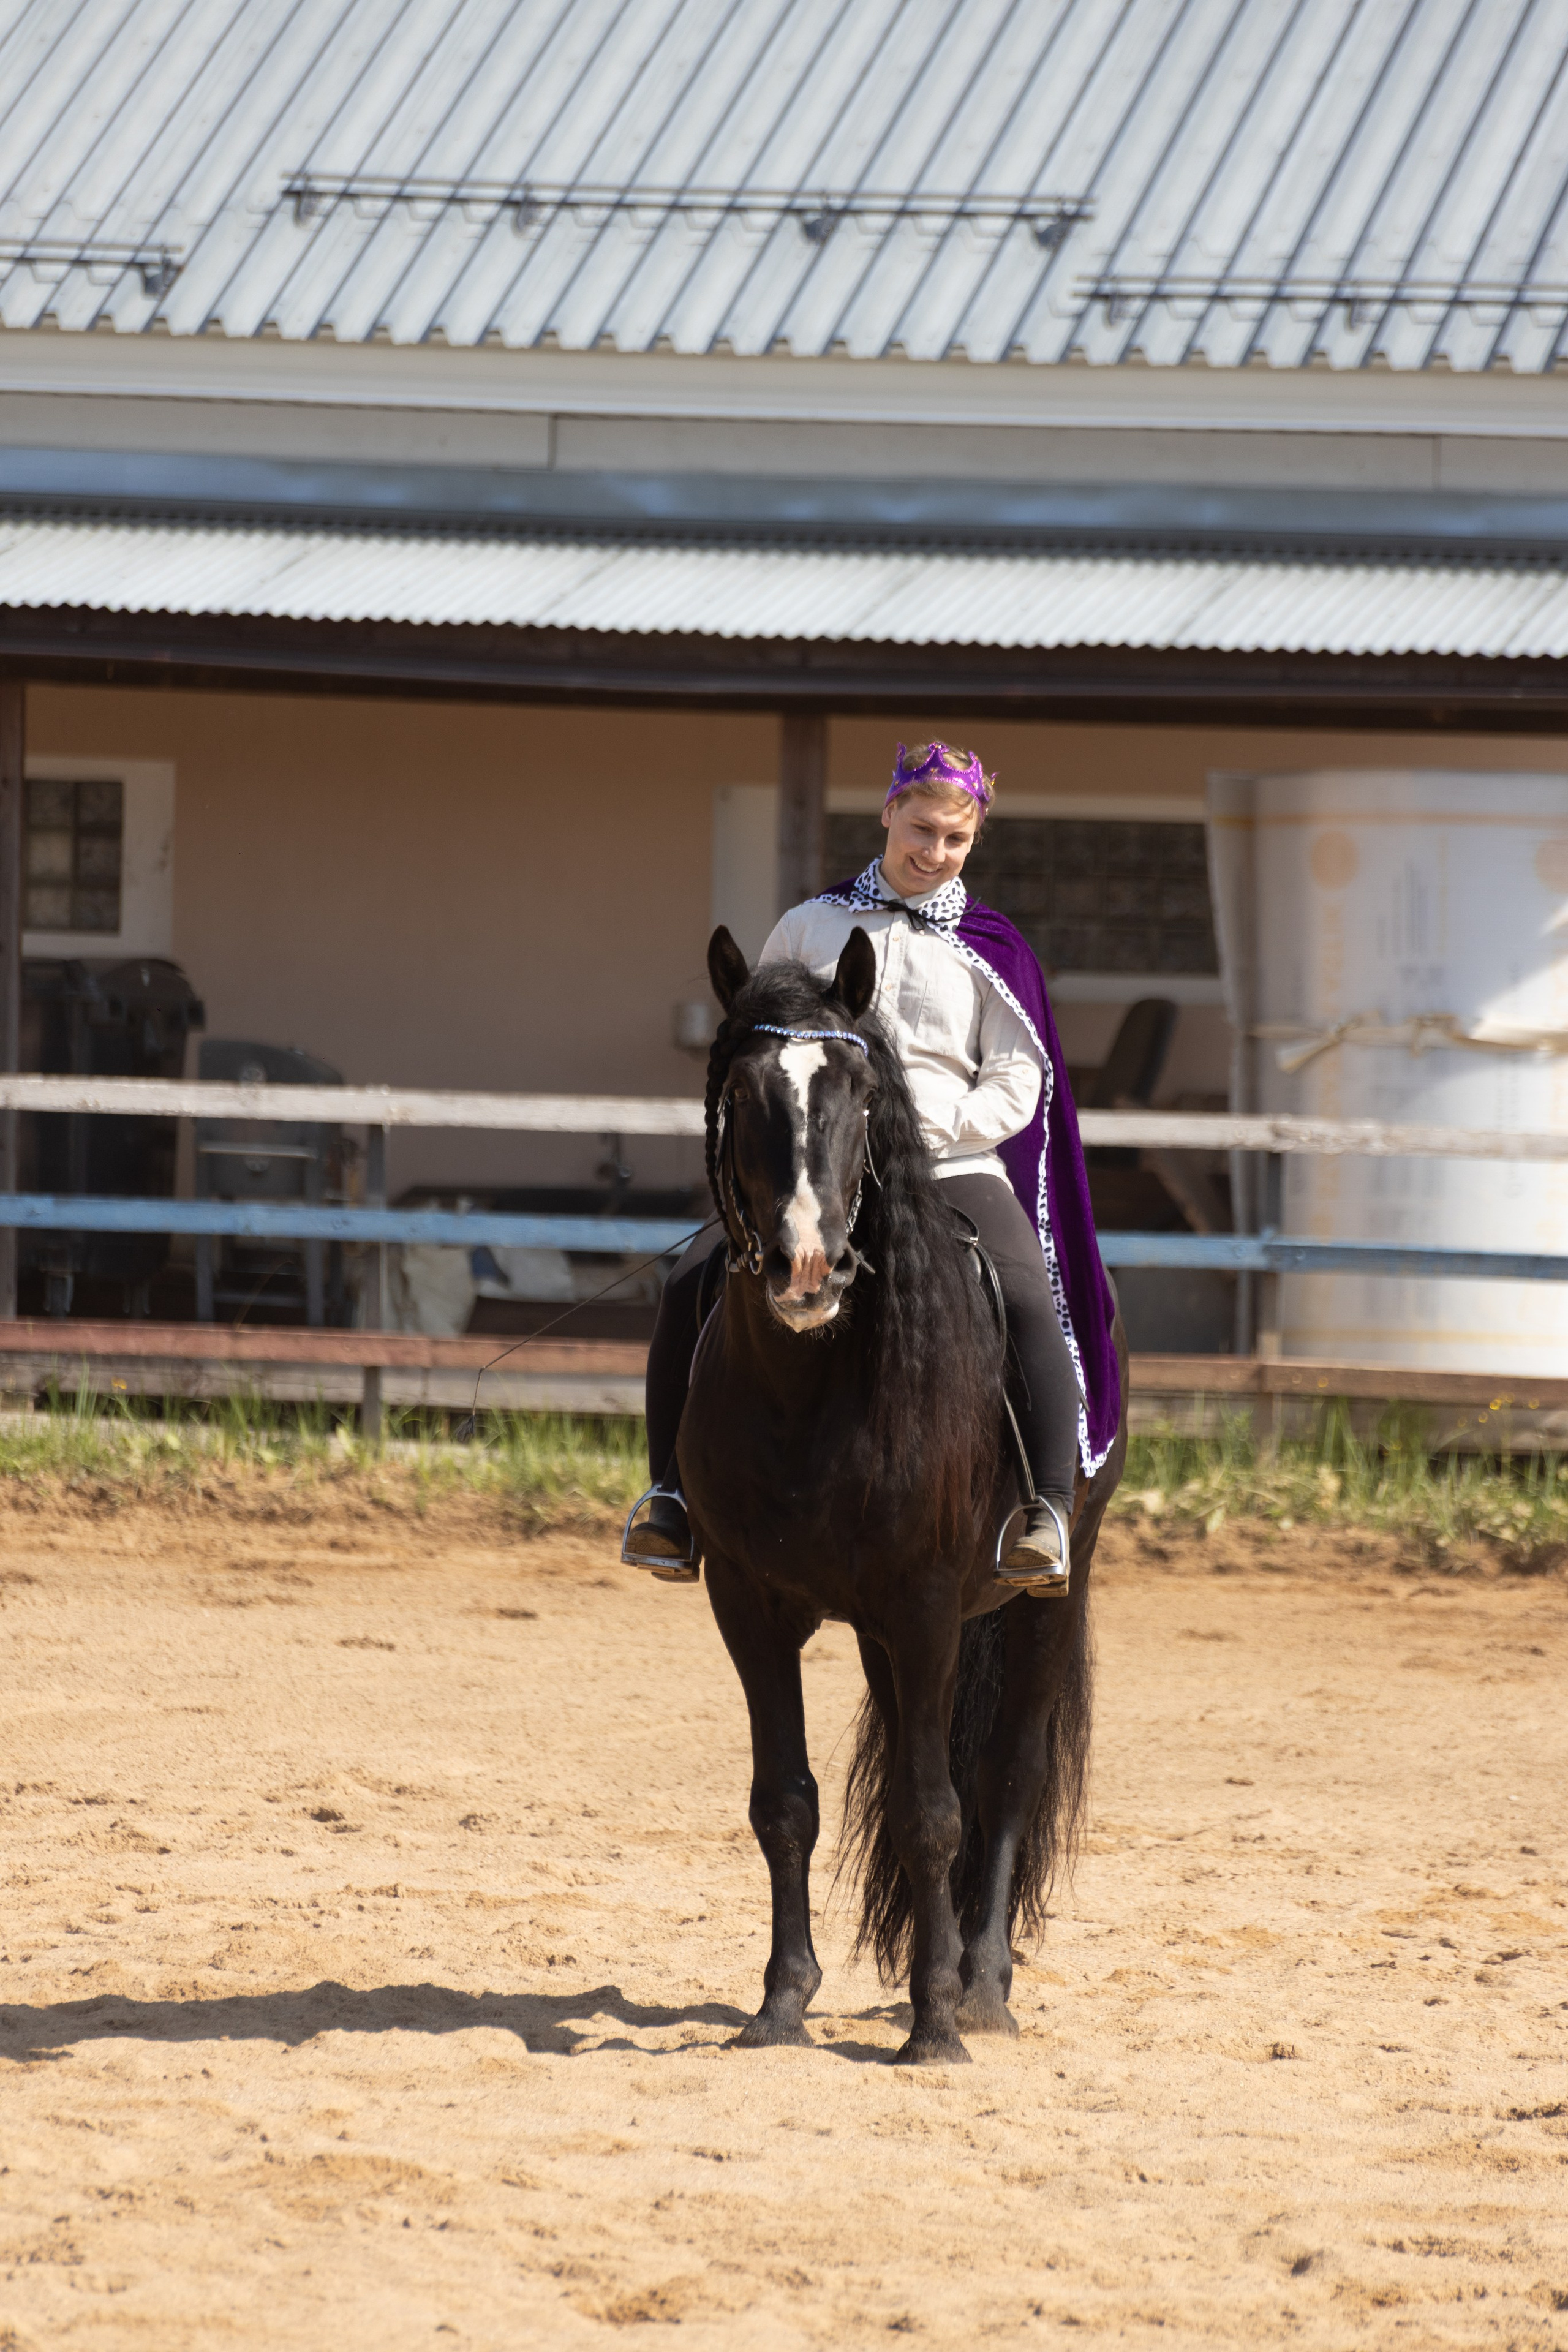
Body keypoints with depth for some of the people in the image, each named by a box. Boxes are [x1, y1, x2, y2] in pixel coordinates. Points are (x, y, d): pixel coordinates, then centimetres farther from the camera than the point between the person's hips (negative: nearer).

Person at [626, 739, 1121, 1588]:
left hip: (954, 1169, -2)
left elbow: (1019, 1080, 4)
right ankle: (672, 1493, -4)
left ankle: (1048, 1513, -22)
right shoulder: (812, 927, 11)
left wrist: (936, 1131, -10)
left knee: (1028, 1303, -29)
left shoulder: (992, 947, 7)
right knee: (691, 1286, -18)